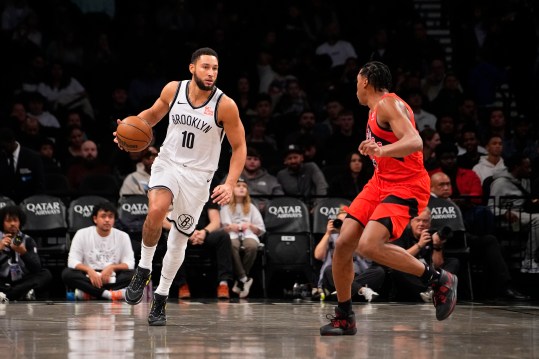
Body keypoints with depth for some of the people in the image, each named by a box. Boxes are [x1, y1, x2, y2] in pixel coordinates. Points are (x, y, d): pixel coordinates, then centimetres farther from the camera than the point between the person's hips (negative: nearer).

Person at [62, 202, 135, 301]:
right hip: (88, 279, -1)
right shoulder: (82, 234, 3)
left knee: (133, 274, -28)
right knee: (67, 273, -30)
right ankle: (108, 294, -37)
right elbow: (72, 261, -4)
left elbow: (129, 263, 0)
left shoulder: (122, 236, 6)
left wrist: (112, 267, -20)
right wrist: (89, 270, -24)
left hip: (112, 280, 1)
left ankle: (88, 293, -33)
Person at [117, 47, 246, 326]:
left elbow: (239, 148, -6)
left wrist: (230, 185, -18)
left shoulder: (225, 105, -14)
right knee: (156, 210, -30)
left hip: (198, 175, 0)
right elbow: (152, 114, 14)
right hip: (168, 164, 1)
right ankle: (143, 270, -9)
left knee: (179, 240, 6)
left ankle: (161, 298, 23)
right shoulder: (173, 90, -6)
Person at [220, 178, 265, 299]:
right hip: (232, 234, -1)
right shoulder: (226, 207, 21)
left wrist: (250, 226, -3)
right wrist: (230, 227, -13)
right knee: (232, 245, -41)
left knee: (252, 246, -38)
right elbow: (223, 227, 10)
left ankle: (240, 281, -27)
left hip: (248, 234, 1)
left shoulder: (251, 208, 25)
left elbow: (261, 230, 17)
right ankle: (244, 279, -34)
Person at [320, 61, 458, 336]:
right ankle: (344, 319, 12)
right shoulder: (376, 108, 16)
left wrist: (382, 150, -45)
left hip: (406, 187, -9)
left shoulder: (389, 104, -14)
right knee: (343, 244, 0)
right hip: (380, 183, 9)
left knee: (368, 246, -27)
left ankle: (439, 280, -12)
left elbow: (415, 142, -30)